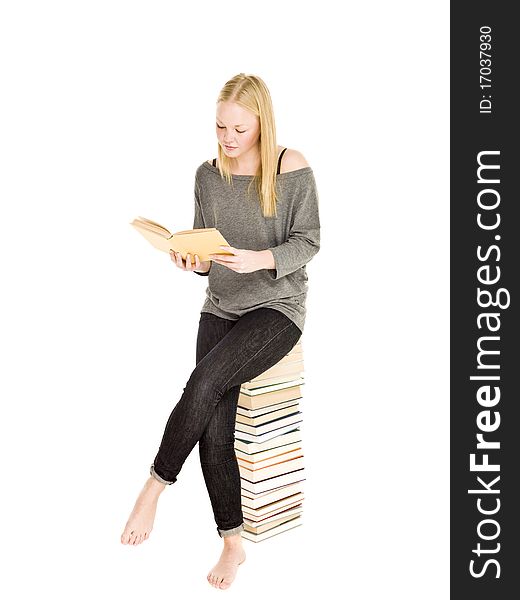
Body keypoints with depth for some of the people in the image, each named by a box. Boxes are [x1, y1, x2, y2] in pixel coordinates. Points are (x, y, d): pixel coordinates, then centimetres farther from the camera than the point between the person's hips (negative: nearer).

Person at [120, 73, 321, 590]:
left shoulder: (292, 169, -6)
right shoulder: (208, 174, 7)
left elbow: (307, 241, -7)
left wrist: (258, 259, -25)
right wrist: (194, 259, -12)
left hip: (277, 308, -4)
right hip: (220, 308, 4)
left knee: (205, 380, -29)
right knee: (213, 431, -9)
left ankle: (154, 487, -10)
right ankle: (233, 544, 8)